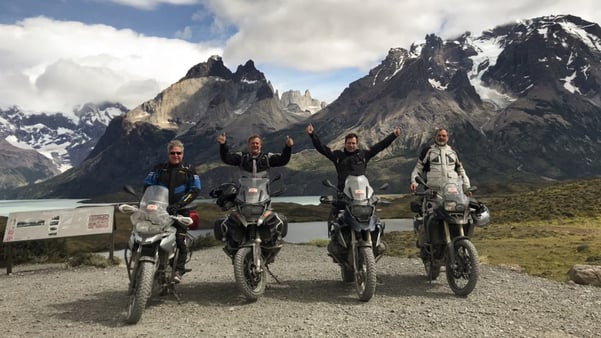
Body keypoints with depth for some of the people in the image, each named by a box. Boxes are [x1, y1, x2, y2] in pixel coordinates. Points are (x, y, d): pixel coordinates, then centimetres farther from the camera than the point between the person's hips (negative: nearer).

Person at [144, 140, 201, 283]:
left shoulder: (189, 170, 10)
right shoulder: (159, 168, 16)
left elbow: (195, 189, -1)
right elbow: (147, 184, 12)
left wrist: (179, 205, -13)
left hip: (180, 210, -2)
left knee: (180, 240, -13)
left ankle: (179, 271, -6)